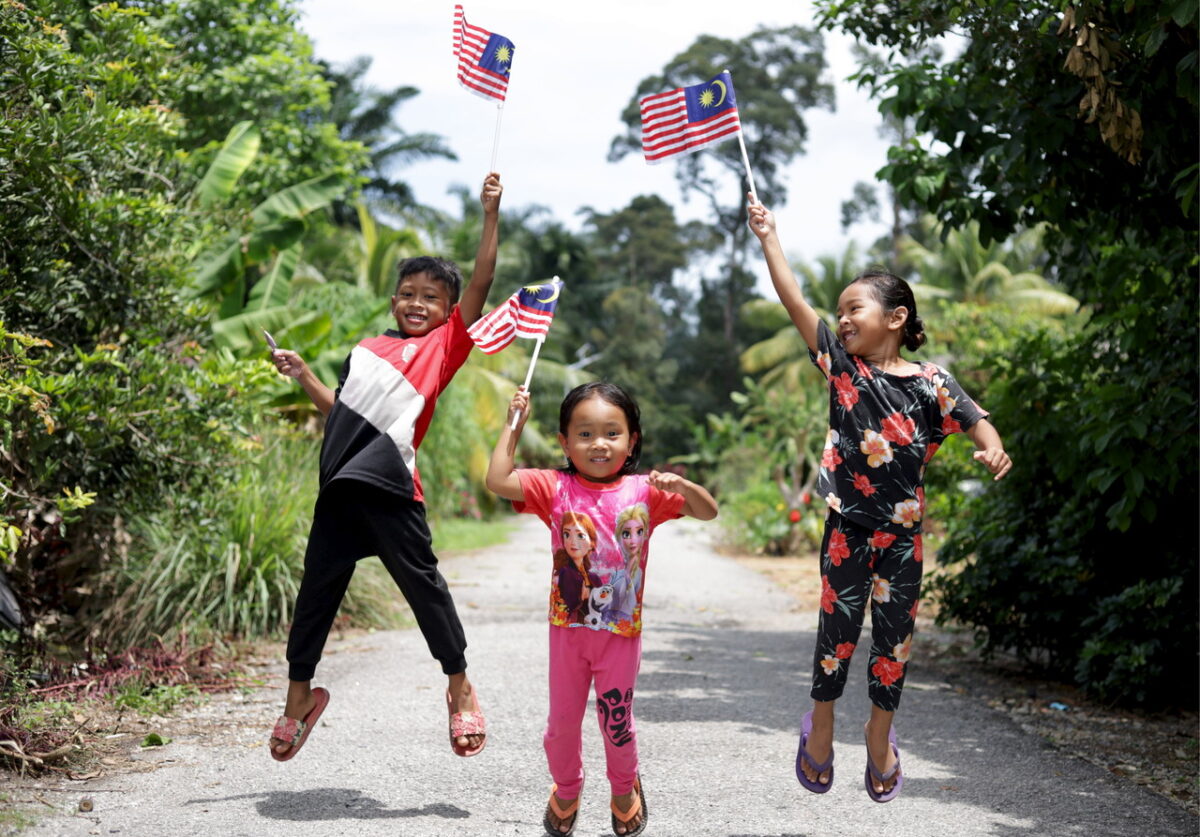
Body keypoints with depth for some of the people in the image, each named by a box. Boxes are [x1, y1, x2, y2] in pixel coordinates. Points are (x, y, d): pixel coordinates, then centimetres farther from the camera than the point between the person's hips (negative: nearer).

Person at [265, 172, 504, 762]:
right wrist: (302, 375, 22)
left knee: (421, 581, -1)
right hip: (340, 483, 5)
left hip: (389, 487, -5)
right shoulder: (366, 350, 21)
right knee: (317, 587, 11)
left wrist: (491, 214, -7)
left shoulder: (445, 343, 6)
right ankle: (300, 692, 24)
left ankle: (460, 686, 14)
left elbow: (481, 283, -4)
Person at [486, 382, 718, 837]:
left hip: (622, 632, -1)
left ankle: (625, 790, 37)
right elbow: (497, 480, -15)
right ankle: (566, 792, 38)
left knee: (617, 721, 9)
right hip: (568, 629, 1)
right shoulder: (556, 489, -5)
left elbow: (708, 512, -6)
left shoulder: (644, 491, -4)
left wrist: (680, 485, -25)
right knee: (562, 720, 11)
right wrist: (514, 425, -11)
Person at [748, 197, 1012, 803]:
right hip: (848, 525, 0)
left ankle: (880, 734, 25)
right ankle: (821, 728, 23)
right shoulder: (842, 367, -1)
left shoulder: (929, 382, -3)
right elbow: (794, 302, -5)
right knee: (837, 626, 5)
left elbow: (972, 419, -9)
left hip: (902, 530, 0)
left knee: (894, 631, 9)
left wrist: (993, 449, -32)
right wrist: (768, 237, -6)